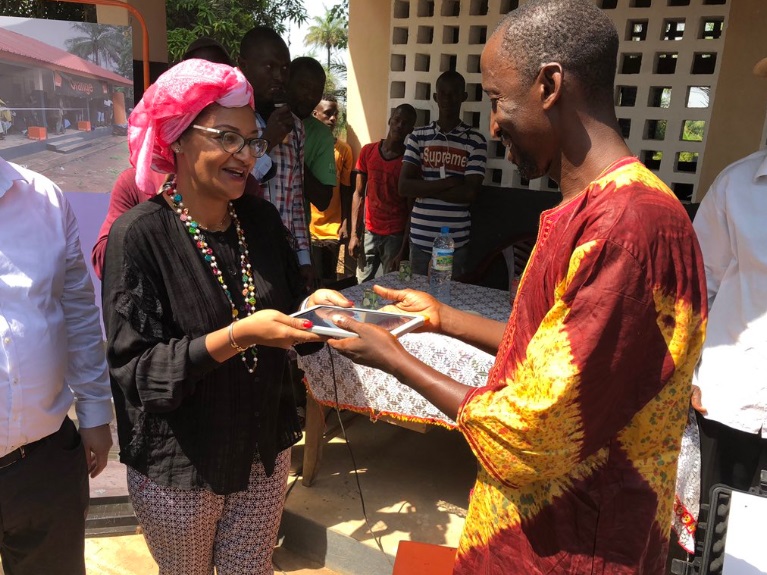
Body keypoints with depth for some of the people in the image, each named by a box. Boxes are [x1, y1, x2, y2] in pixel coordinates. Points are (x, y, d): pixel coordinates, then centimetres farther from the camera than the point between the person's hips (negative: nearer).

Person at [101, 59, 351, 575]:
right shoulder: (140, 234, -18)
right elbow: (134, 367, -20)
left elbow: (287, 309, 7)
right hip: (179, 467, -3)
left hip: (264, 450, 4)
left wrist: (311, 308, -15)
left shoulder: (261, 218, -3)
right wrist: (238, 336, -30)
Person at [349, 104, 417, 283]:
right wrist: (354, 234, 2)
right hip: (369, 232, 3)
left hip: (396, 236, -2)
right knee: (362, 286, 4)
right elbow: (359, 194, 8)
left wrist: (403, 249, -11)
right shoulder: (368, 151, 4)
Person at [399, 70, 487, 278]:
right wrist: (447, 183, -13)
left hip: (456, 242, -1)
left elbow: (469, 193, -10)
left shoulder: (475, 141, -1)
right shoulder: (417, 136, 4)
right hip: (420, 239, 2)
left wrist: (422, 190, -8)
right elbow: (403, 187, -5)